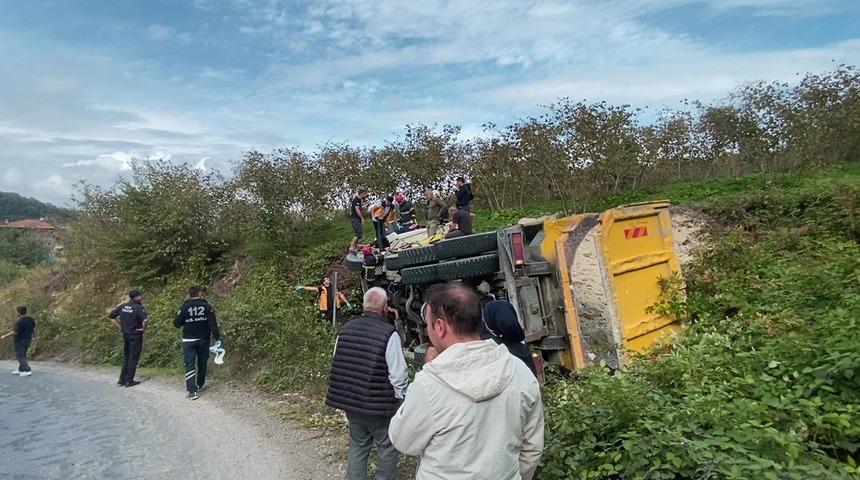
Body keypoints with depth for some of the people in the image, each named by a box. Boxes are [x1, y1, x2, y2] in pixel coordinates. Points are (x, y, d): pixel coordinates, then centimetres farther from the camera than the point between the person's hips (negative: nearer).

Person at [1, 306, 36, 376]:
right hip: (27, 340, 8)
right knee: (22, 355, 19)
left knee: (20, 356, -1)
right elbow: (34, 328, 12)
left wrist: (5, 336, -11)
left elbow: (15, 332, -22)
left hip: (20, 341, -8)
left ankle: (28, 370, -9)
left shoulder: (19, 321, -22)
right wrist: (34, 337, 25)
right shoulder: (31, 319, 3)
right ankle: (20, 370, 27)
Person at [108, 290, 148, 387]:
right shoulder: (139, 308, -16)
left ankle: (122, 379, 23)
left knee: (126, 357, 19)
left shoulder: (122, 306, 4)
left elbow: (111, 317, 11)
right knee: (133, 358, 3)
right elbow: (145, 320, -32)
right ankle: (129, 380, 7)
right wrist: (143, 329, -14)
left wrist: (120, 327, 11)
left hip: (125, 335, 6)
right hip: (136, 335, -6)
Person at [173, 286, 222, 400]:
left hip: (188, 340, -1)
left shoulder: (184, 307, -6)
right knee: (202, 363, 18)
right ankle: (200, 385, 34)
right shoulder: (207, 306, -6)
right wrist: (217, 338, -7)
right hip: (203, 339, 1)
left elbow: (176, 324, -4)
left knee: (189, 365, -1)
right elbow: (213, 324, -11)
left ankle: (192, 391, -10)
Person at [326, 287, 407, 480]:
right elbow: (398, 375, -17)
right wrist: (399, 398, 0)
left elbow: (337, 364, 9)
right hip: (379, 406, -5)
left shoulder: (346, 328, 0)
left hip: (349, 401, 6)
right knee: (387, 447, 13)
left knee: (357, 446, 21)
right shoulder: (389, 333, -18)